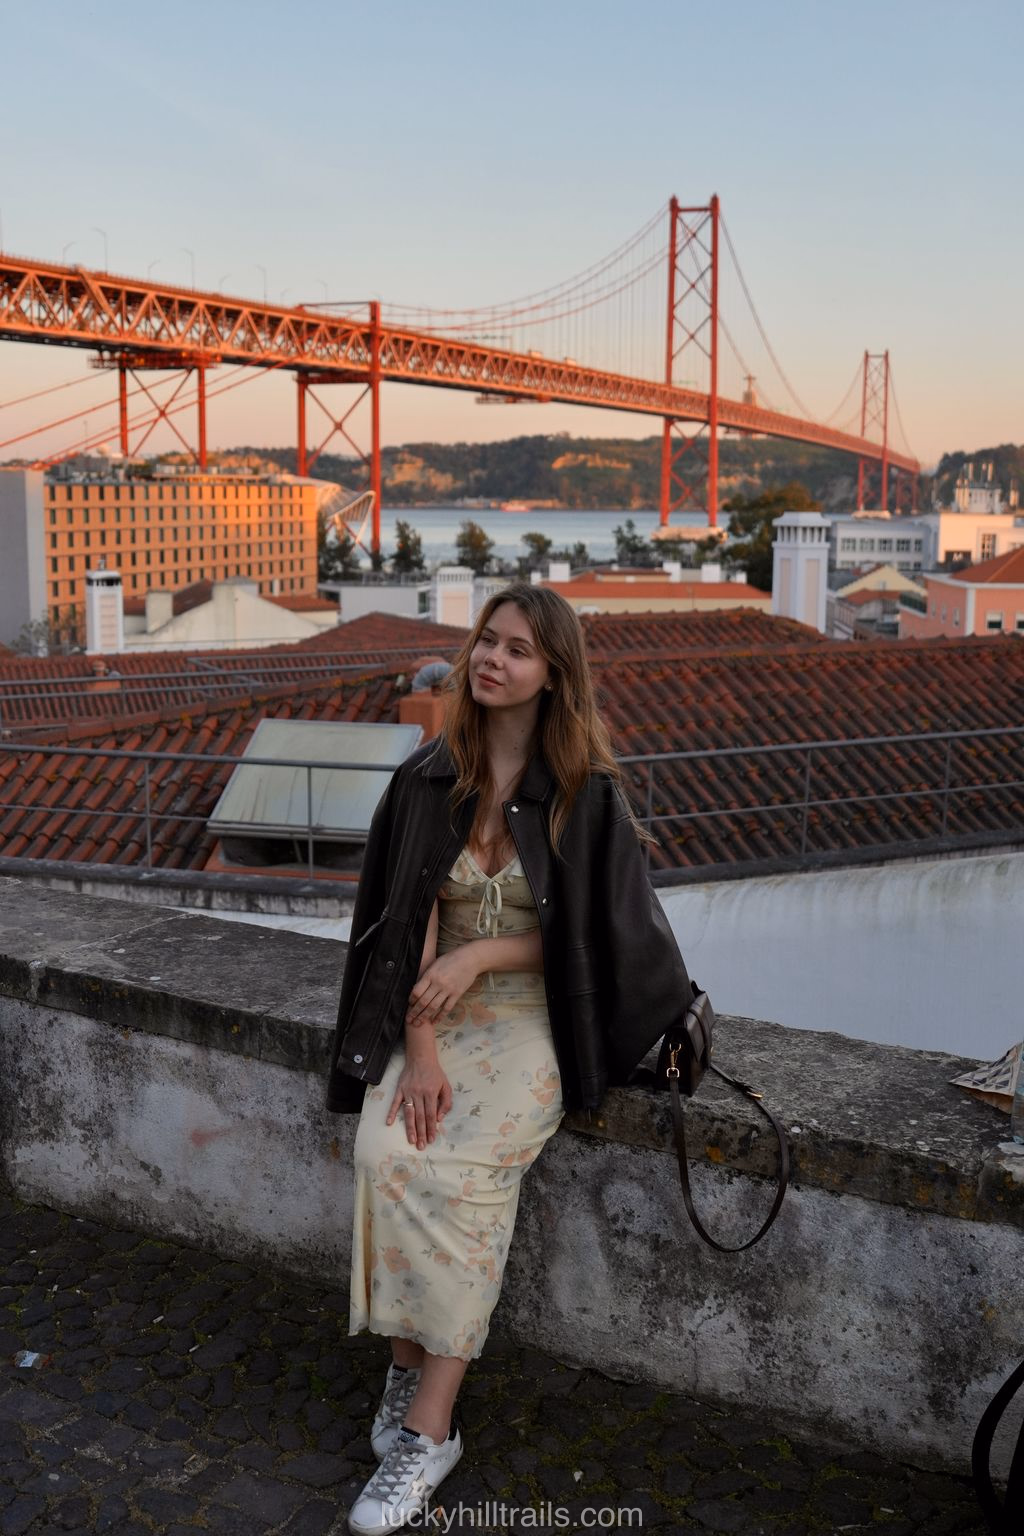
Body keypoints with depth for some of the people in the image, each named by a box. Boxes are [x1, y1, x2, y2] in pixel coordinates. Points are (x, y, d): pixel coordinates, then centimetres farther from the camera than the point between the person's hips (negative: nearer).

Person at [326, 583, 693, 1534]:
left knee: (454, 1168, -26)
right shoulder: (429, 779, 2)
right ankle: (408, 1364, -5)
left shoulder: (585, 794, -6)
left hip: (532, 1021, -3)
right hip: (436, 1016, 3)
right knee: (386, 1152, -25)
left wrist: (479, 954, -16)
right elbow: (408, 920, -3)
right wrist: (420, 1049, -14)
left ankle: (426, 1427, -16)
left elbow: (588, 933, -3)